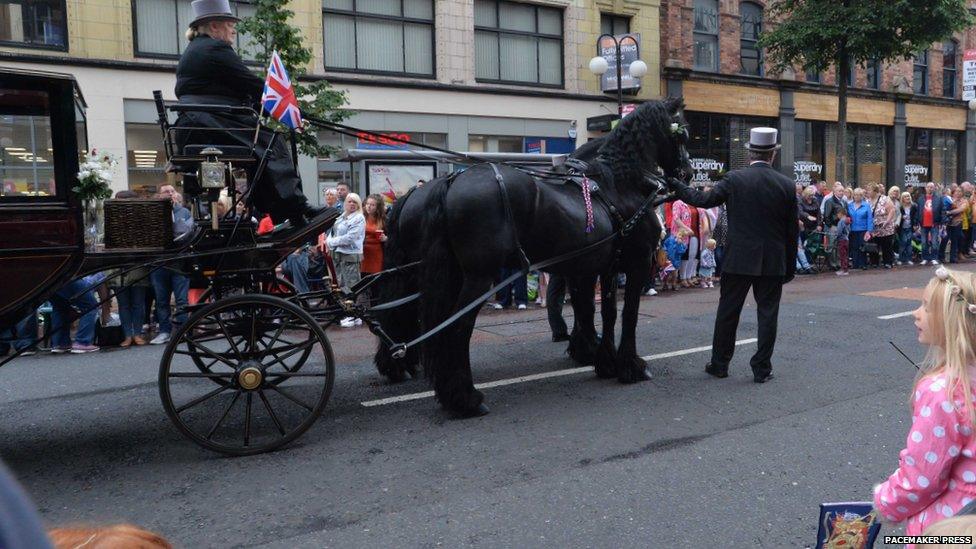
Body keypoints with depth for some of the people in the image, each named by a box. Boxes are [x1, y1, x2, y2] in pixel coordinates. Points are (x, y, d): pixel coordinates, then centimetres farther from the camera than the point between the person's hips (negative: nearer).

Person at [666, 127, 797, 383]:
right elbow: (792, 230, 3)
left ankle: (719, 364, 19)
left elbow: (703, 199, -7)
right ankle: (762, 368, 11)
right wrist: (790, 265, 11)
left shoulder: (734, 179, -8)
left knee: (727, 313, 10)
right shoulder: (786, 185, -1)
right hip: (773, 263, 1)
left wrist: (674, 185, 6)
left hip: (738, 260, -1)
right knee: (767, 314, 8)